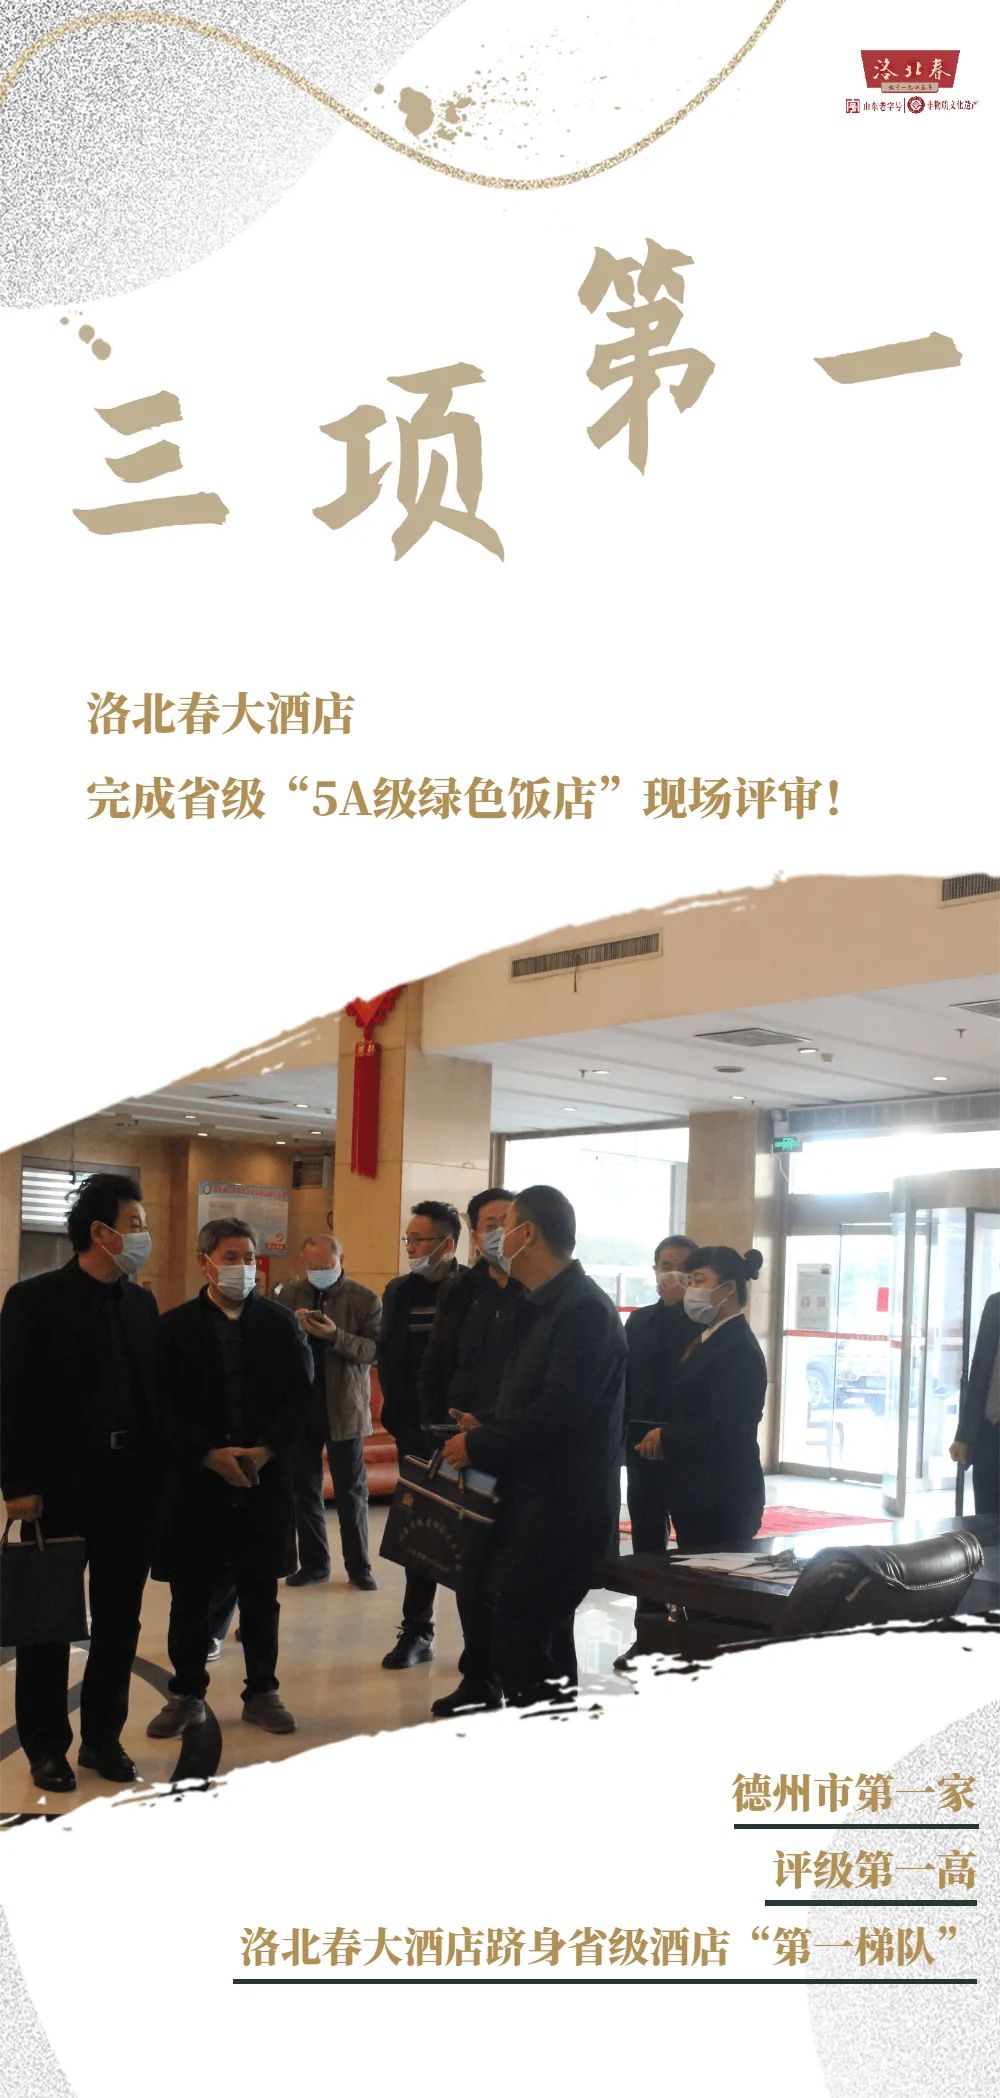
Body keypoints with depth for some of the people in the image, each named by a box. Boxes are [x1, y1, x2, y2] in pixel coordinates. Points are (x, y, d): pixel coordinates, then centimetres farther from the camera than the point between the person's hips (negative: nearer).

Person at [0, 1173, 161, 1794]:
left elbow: (154, 1390, 8)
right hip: (61, 1482, -5)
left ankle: (104, 1736, 25)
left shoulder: (142, 1302, 9)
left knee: (120, 1616, 12)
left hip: (132, 1481, 5)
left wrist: (159, 1471, 2)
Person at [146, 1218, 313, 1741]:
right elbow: (163, 1405, -3)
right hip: (195, 1481, -1)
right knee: (191, 1594, 6)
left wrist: (266, 1449, -12)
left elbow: (301, 1395, 1)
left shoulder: (280, 1324, 4)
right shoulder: (175, 1326, 1)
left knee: (260, 1593, 9)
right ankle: (187, 1694, 20)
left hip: (266, 1481, 1)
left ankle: (262, 1692, 22)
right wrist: (209, 1454, -13)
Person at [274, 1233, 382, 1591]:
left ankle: (358, 1565, 15)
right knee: (304, 1488, 11)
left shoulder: (365, 1300, -5)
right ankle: (313, 1562, 22)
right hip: (298, 1405, 3)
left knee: (351, 1490, 6)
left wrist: (336, 1336, -26)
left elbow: (376, 1350, -14)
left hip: (344, 1407, -3)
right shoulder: (288, 1296, 4)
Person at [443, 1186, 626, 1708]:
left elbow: (560, 1410, -24)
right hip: (532, 1505, 10)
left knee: (520, 1656, -9)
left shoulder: (585, 1310, -16)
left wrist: (479, 1444, -14)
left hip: (559, 1514, -10)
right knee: (545, 1649, 16)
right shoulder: (542, 1306, 17)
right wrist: (487, 1431, 8)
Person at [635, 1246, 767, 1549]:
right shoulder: (710, 1340, 14)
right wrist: (667, 1442, -2)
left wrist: (665, 1437, -8)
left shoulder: (739, 1348, -15)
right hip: (699, 1494, 9)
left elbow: (723, 1431, -21)